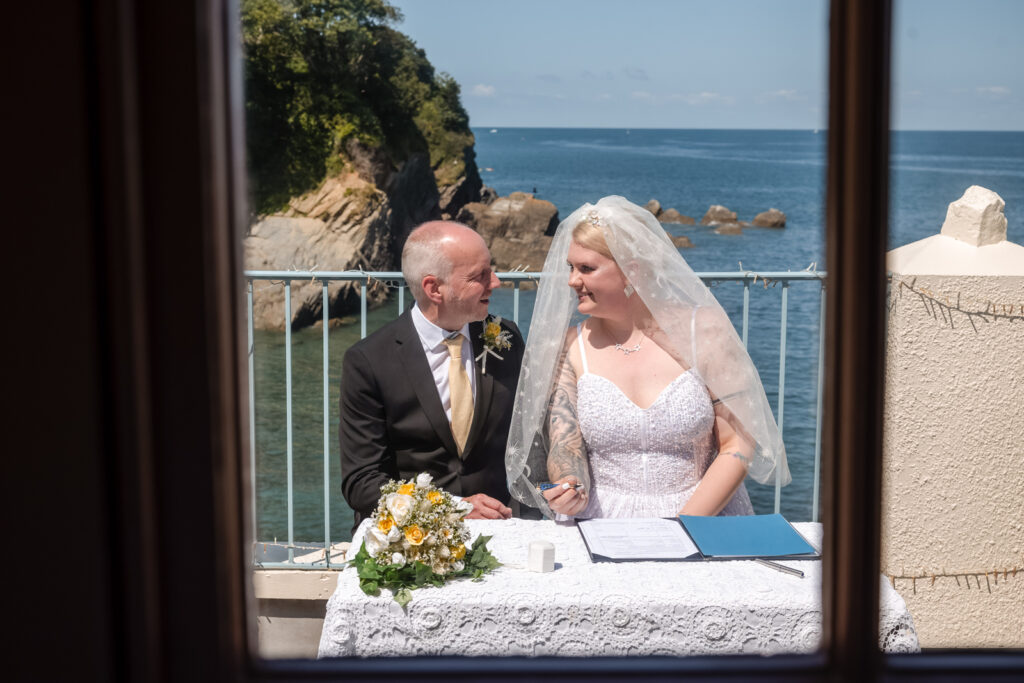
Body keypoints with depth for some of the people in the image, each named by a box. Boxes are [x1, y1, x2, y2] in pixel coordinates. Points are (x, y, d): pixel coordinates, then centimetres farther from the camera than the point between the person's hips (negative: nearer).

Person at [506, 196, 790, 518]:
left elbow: (739, 445, -1)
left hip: (704, 525, -1)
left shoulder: (703, 332, -1)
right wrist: (570, 492, -20)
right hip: (604, 534, 2)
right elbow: (565, 447, 3)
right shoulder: (567, 347, 6)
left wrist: (685, 525, -11)